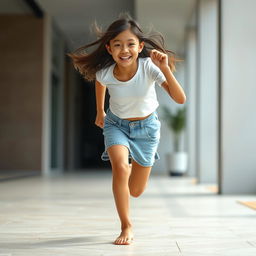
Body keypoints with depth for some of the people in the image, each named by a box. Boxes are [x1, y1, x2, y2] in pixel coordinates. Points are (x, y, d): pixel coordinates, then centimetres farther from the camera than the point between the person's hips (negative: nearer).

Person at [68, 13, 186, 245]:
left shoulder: (149, 67, -30)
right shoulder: (104, 72, -24)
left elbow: (180, 99, -37)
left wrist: (166, 69, -49)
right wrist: (100, 111, 14)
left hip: (146, 126, 0)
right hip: (116, 124, 0)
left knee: (136, 191, 7)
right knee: (120, 167, -30)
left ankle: (134, 167, 44)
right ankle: (126, 227, -12)